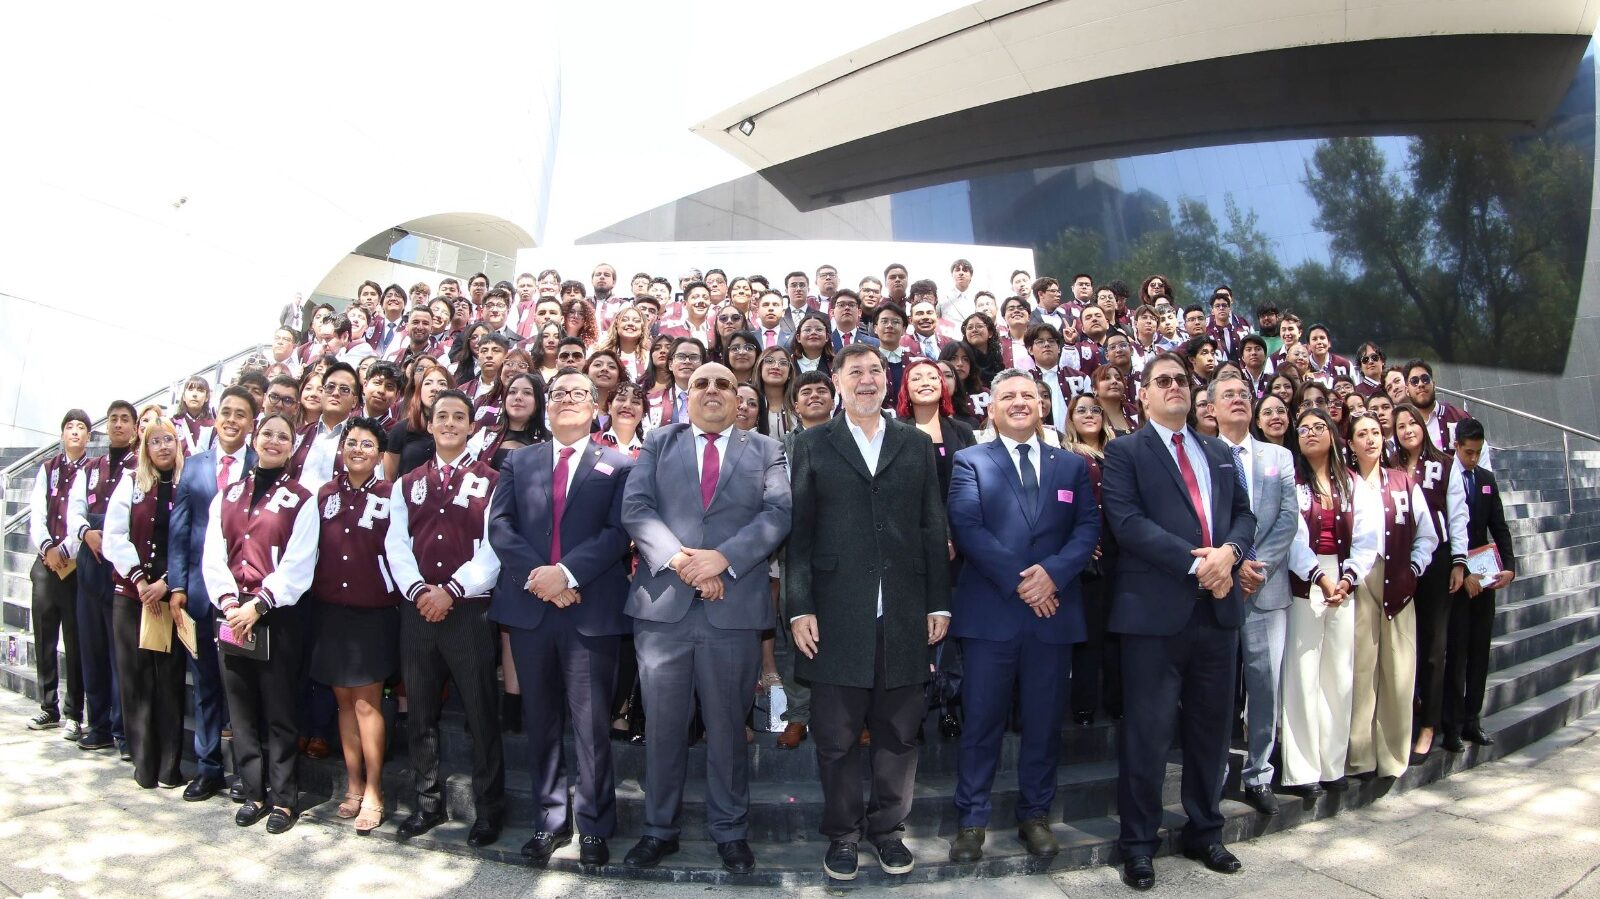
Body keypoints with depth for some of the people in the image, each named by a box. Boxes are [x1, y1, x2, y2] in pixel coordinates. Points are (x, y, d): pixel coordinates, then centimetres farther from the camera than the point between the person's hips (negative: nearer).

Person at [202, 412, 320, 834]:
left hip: (277, 615, -4)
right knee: (241, 707, 8)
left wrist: (258, 605, -16)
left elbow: (298, 565, -8)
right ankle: (253, 792, 19)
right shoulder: (227, 495, 12)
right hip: (232, 614, 4)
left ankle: (282, 797, 10)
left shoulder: (301, 500, 0)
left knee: (278, 708, 0)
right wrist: (228, 602, -9)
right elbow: (213, 555, 5)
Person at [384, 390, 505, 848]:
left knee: (480, 712, 0)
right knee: (421, 714, 11)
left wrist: (451, 590, -15)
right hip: (417, 609, 4)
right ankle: (428, 802, 25)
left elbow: (494, 549, -8)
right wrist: (419, 591, -10)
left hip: (470, 609, -4)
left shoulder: (490, 482, 0)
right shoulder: (407, 484, 14)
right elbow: (396, 545, 5)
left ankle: (489, 807, 12)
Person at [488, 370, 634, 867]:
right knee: (541, 721, 11)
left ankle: (594, 826, 15)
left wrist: (566, 573, -17)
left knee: (592, 723, 2)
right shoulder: (518, 462, 14)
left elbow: (618, 532, -7)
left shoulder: (618, 466, 5)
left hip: (592, 610, -3)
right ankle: (548, 820, 24)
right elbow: (499, 525, 3)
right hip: (529, 607, 3)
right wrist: (536, 576, -12)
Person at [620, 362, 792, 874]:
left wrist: (723, 557, -16)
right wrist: (679, 558, -15)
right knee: (663, 725, 10)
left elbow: (778, 514, -3)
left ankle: (729, 830, 26)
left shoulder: (765, 451, 10)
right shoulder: (658, 443, 12)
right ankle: (659, 830, 26)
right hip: (662, 604, 1)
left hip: (735, 607, 0)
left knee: (727, 725, 10)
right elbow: (636, 507, -1)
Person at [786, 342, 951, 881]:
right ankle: (842, 833, 24)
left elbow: (934, 529, 9)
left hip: (905, 614, 2)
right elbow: (799, 531, 0)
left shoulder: (917, 445, 11)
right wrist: (799, 608, -6)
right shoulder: (812, 445, 5)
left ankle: (888, 827, 27)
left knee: (898, 732, 10)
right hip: (836, 615, -1)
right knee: (836, 735, 7)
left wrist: (939, 603, 4)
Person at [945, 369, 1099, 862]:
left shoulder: (1072, 465, 13)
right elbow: (966, 527, -8)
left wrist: (1053, 571, -14)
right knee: (982, 720, 3)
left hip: (1054, 611, 3)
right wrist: (1018, 581, -16)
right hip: (989, 612, -3)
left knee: (1044, 721, 10)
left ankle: (1035, 815, 25)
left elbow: (1088, 528, 4)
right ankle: (971, 820, 15)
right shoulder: (970, 461, 4)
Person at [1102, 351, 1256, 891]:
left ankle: (1205, 832, 30)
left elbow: (1243, 515, 12)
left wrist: (1228, 552, -10)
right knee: (1148, 730, 0)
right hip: (1156, 609, -5)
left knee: (1211, 727, 14)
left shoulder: (1220, 453, 19)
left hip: (1218, 605, 6)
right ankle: (1138, 845, 13)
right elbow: (1127, 522, -12)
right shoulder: (1125, 452, 0)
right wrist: (1195, 563, -18)